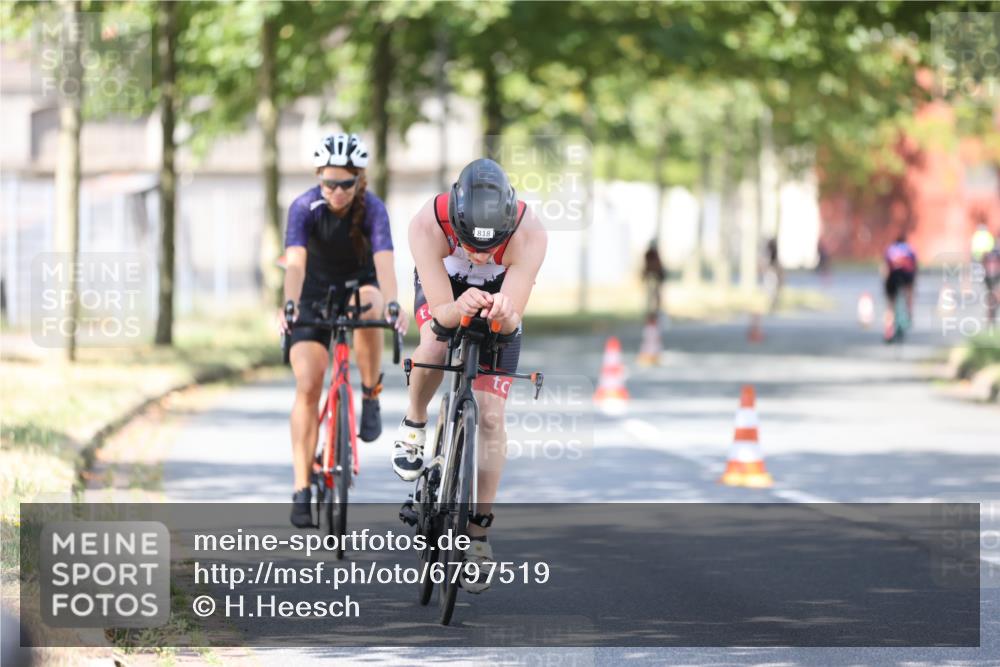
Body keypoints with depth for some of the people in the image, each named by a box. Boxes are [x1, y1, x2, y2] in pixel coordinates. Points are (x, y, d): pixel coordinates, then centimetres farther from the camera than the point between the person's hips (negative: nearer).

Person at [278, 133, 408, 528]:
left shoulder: (372, 209, -22)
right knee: (308, 387, -14)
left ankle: (371, 397, -16)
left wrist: (391, 305, -54)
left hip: (359, 285, 0)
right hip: (315, 293, 0)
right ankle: (302, 488, -9)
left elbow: (384, 260, -36)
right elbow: (295, 262, -36)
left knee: (369, 305, -38)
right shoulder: (304, 207, -23)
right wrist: (289, 307, -53)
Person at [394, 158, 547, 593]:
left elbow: (513, 322, -37)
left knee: (490, 417, -7)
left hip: (499, 299, 0)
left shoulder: (529, 234, -38)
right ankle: (414, 423, -2)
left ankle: (478, 533, 4)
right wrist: (460, 309, -60)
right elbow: (440, 312, -38)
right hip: (443, 288, 0)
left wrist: (503, 314, -61)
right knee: (436, 347, -34)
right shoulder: (427, 226, -39)